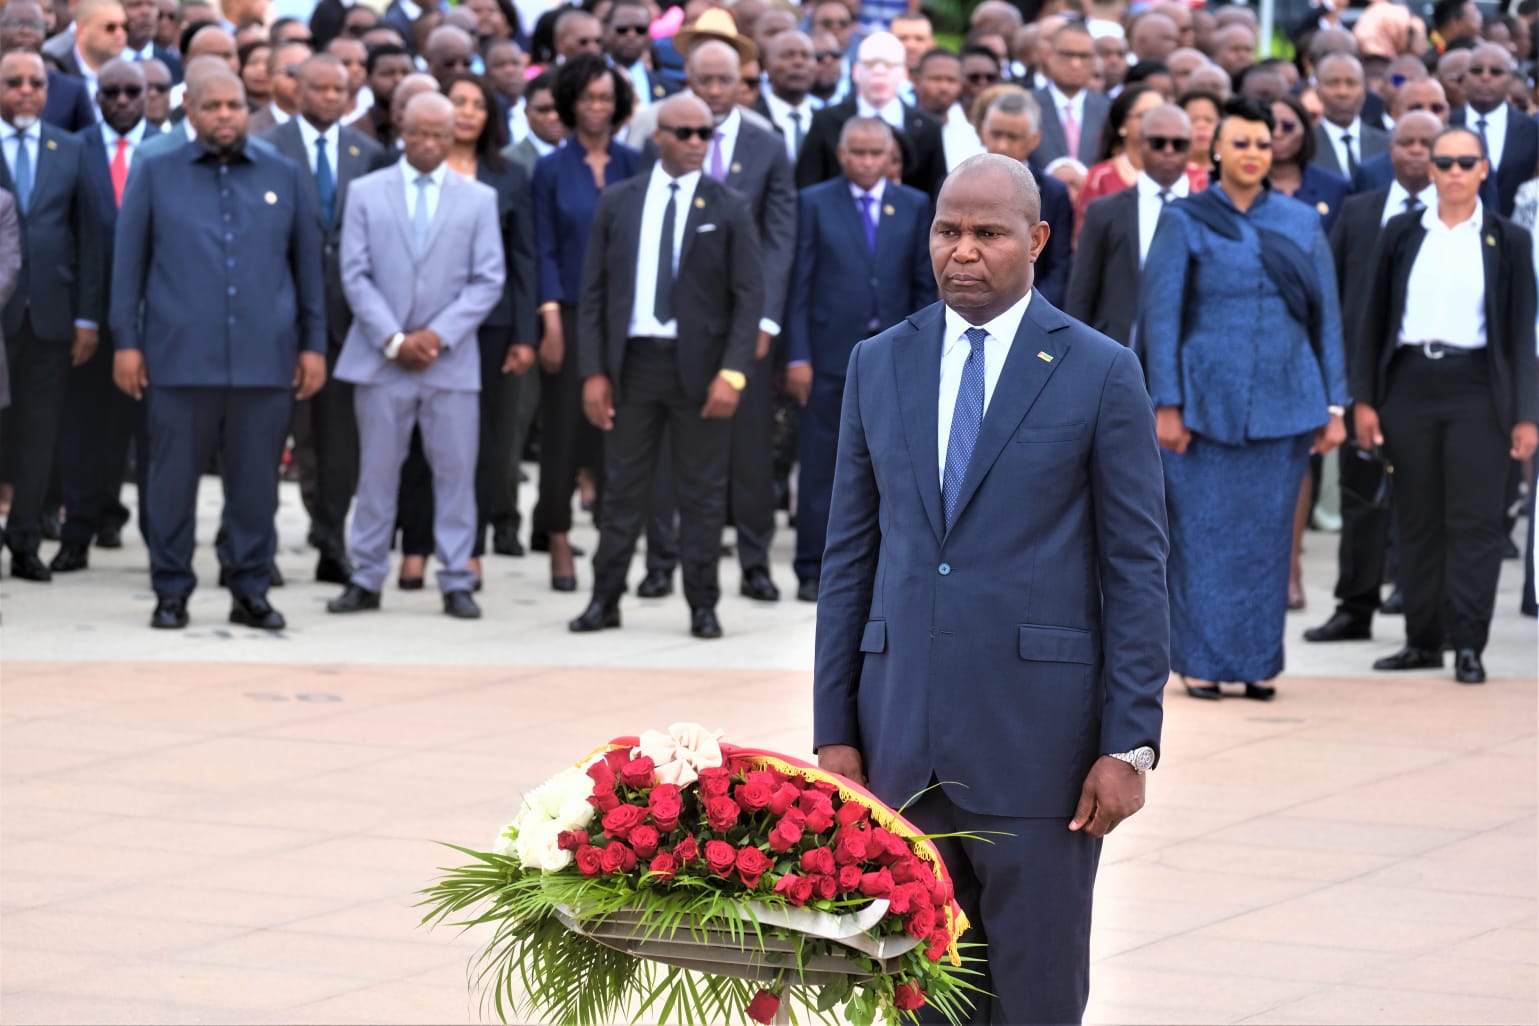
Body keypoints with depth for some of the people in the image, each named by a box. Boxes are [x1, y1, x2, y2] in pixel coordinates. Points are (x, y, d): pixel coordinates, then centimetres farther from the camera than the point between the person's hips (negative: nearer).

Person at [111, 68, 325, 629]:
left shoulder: (283, 176, 11)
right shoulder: (154, 175, 7)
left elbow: (308, 263, 13)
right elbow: (128, 262, 6)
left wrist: (314, 344, 8)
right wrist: (126, 341, 0)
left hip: (265, 360, 1)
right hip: (180, 358, -1)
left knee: (256, 482, 3)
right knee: (174, 478, 1)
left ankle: (251, 591, 12)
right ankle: (171, 592, 9)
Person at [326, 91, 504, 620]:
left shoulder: (478, 199, 7)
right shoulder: (366, 193, 6)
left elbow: (488, 280, 2)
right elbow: (355, 275, 1)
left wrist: (438, 335, -10)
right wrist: (393, 340, -9)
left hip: (451, 359, 0)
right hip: (380, 359, 0)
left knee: (456, 472, 0)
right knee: (377, 472, 3)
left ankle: (457, 583, 6)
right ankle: (366, 580, 9)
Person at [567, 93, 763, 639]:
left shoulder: (729, 210, 1)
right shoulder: (618, 203, 6)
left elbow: (749, 297, -2)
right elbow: (594, 292, 6)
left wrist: (732, 373, -12)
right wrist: (593, 371, -2)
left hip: (699, 364, -1)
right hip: (633, 360, 1)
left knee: (702, 492, 3)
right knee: (622, 487, 6)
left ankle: (703, 606, 9)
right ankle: (605, 599, 13)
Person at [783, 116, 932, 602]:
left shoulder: (915, 206, 8)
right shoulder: (814, 204, 3)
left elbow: (925, 284, 9)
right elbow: (800, 285, 0)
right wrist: (797, 356, -6)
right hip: (829, 355, -2)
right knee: (820, 466, 1)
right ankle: (813, 570, 7)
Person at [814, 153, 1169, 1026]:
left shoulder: (1101, 373, -2)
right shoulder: (880, 365, 10)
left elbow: (1137, 568, -3)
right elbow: (850, 554, 11)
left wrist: (1131, 744, -9)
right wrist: (834, 730, 6)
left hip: (1038, 732, -4)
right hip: (902, 736, 4)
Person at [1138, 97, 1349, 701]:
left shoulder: (1302, 224, 8)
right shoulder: (1185, 222, 1)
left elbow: (1326, 315, 8)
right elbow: (1161, 315, -2)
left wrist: (1334, 404, 4)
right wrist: (1167, 404, -8)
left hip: (1283, 402, 2)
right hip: (1207, 401, -2)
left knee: (1267, 535, 5)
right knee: (1203, 532, 1)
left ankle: (1257, 662, 12)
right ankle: (1201, 662, 9)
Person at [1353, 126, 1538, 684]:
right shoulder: (1401, 234, 8)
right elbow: (1375, 319, 9)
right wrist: (1364, 399, 3)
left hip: (1477, 390, -2)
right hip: (1410, 385, 2)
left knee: (1475, 521, -4)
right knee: (1417, 521, 6)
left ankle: (1468, 645, -2)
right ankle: (1423, 640, 13)